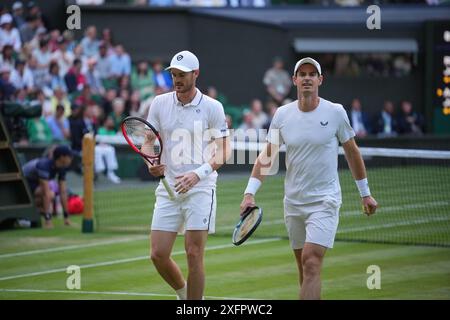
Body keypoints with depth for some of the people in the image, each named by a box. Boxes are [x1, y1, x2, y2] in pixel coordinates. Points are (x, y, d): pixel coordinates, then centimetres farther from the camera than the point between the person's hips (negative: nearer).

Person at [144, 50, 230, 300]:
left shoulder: (212, 107, -4)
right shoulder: (160, 103, 6)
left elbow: (223, 152, -6)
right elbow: (148, 142, 12)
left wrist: (198, 174, -22)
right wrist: (151, 162, -11)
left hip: (200, 190, -4)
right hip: (168, 189, 4)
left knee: (194, 255, -7)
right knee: (158, 255, 0)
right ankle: (182, 292, 28)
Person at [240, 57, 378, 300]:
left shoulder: (335, 112, -5)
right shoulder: (282, 114, 2)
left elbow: (352, 152, 7)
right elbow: (266, 157, 5)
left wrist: (365, 193, 12)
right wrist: (250, 193, -4)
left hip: (325, 200, -4)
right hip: (293, 203, 4)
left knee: (311, 262, -17)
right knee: (304, 267, 10)